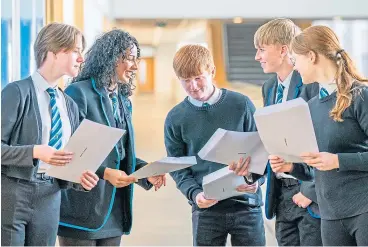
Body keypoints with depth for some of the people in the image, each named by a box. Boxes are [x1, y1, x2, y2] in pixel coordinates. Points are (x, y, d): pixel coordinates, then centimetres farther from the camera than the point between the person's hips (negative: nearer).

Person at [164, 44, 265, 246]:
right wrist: (195, 194, -14)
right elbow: (178, 167, 3)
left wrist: (253, 177, -15)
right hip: (206, 209, 0)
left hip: (246, 205, 0)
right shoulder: (175, 118, 1)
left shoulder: (241, 104, 0)